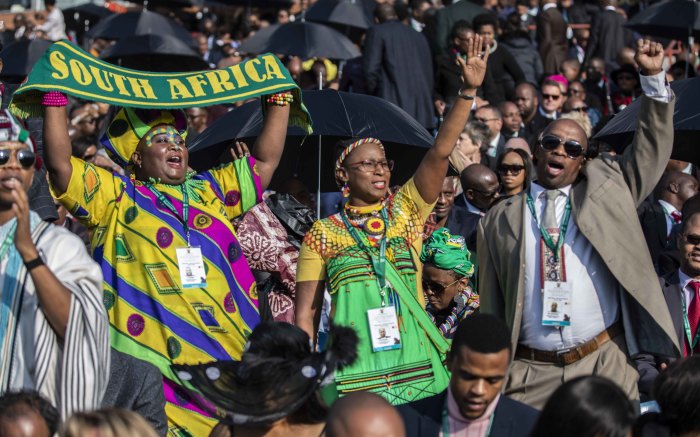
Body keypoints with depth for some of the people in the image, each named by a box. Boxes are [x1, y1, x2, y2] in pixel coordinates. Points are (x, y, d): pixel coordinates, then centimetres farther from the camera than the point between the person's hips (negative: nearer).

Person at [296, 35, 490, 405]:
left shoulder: (406, 210, 8)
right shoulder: (323, 233, 4)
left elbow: (440, 152, -3)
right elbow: (305, 314, 4)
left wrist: (468, 91, -12)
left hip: (416, 370, 2)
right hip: (353, 375, -2)